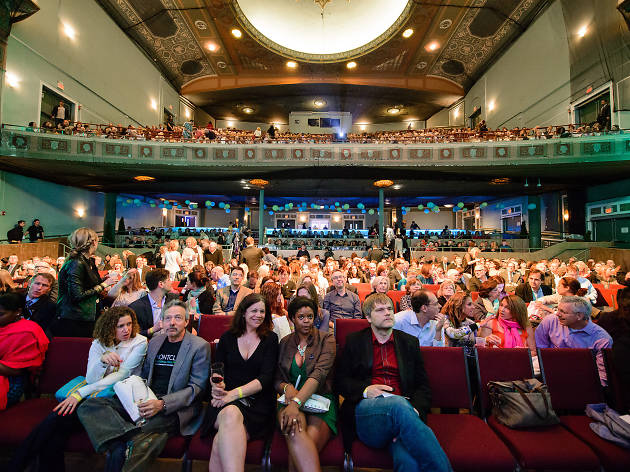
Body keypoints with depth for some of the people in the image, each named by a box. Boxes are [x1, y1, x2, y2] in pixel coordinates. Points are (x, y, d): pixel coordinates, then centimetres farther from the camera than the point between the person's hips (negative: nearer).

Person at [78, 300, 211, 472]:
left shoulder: (200, 346, -4)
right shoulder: (155, 341, 16)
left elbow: (197, 387, -7)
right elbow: (144, 376, 21)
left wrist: (163, 404, -19)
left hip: (177, 407, -7)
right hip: (147, 400, 7)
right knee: (88, 406, -13)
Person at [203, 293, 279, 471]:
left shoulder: (271, 339, 6)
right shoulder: (228, 337, 13)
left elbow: (266, 378, -3)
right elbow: (216, 369, 11)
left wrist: (235, 393, -15)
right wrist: (217, 385, -13)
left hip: (258, 402, -2)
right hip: (226, 399, 2)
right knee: (230, 414, -35)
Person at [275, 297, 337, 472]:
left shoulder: (326, 340, 1)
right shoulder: (285, 343, 11)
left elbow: (319, 373, -16)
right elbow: (277, 380, 13)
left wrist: (296, 402, -30)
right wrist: (287, 387, -13)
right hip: (292, 401, 2)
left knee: (309, 443, -34)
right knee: (295, 431, -34)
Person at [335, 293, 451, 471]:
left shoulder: (410, 342, 18)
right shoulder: (354, 341, 13)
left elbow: (423, 386, 14)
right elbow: (340, 380, 11)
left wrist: (416, 410, -8)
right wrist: (365, 389, -9)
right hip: (365, 410, 0)